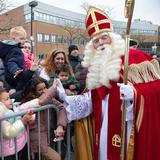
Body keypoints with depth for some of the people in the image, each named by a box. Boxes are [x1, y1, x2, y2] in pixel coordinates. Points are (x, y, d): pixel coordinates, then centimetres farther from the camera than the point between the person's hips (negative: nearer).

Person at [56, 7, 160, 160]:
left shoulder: (134, 56, -4)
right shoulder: (96, 67, 13)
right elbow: (90, 101, 15)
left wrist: (134, 93, -27)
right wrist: (66, 98, 4)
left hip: (126, 129, -5)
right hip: (103, 130, 6)